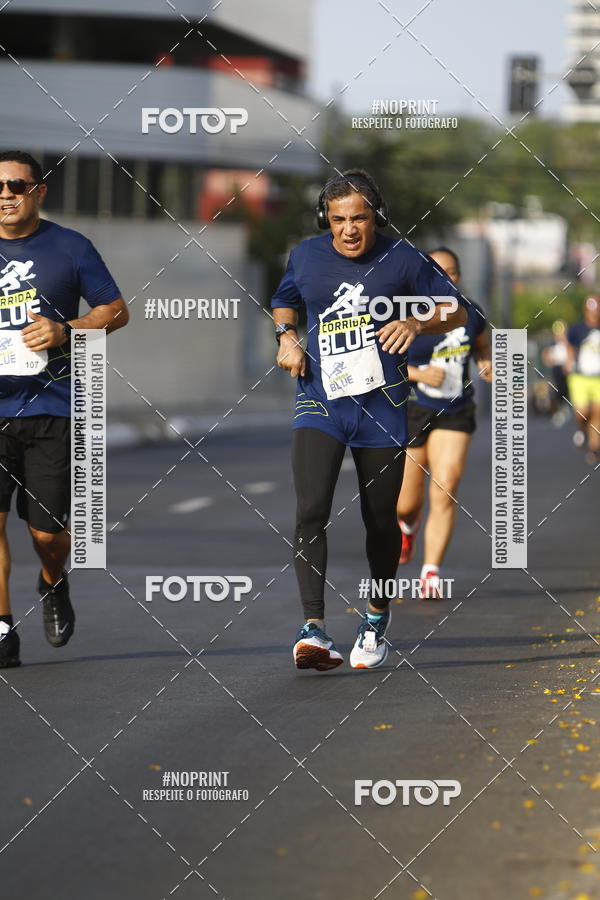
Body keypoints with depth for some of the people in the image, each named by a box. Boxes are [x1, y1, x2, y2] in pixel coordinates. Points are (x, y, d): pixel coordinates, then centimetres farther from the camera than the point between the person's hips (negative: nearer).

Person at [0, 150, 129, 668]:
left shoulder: (70, 249, 3)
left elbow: (116, 311, 6)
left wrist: (66, 330, -11)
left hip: (51, 409, -1)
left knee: (46, 531, 2)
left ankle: (54, 586, 37)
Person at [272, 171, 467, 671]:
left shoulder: (402, 260, -2)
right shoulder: (306, 256, 4)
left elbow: (456, 311, 6)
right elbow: (284, 302, 25)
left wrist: (415, 323, -14)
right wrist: (287, 336, 4)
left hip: (382, 405, 0)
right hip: (320, 402, 0)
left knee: (381, 520, 9)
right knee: (310, 511, -19)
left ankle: (377, 616, 32)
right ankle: (314, 627, -23)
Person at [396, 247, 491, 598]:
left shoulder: (471, 313, 0)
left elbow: (482, 345, 19)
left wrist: (487, 364, -4)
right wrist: (419, 373, -25)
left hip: (455, 415, 2)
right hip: (411, 412, -2)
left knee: (445, 492, -15)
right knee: (407, 503, 7)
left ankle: (432, 573, -8)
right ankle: (409, 525, 46)